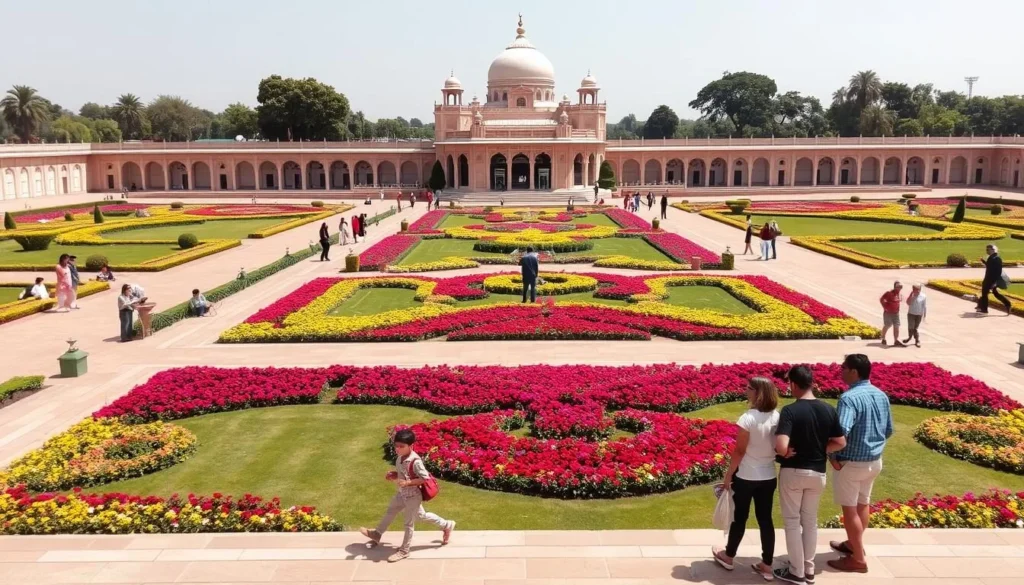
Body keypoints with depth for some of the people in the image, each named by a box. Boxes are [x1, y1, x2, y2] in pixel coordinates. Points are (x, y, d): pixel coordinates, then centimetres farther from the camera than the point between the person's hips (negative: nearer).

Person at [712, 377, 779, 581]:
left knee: (739, 517, 12)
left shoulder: (748, 418, -22)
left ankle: (728, 557, 31)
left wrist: (728, 475, -7)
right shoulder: (778, 417, -5)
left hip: (745, 477, -4)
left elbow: (739, 451, -17)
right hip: (768, 477, 4)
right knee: (765, 519, 12)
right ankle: (767, 566, 20)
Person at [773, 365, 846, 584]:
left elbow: (781, 447, -29)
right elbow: (840, 443, 3)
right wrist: (818, 450, 10)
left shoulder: (790, 410, -20)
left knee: (792, 521, 9)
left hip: (793, 471, -5)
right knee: (810, 520, 18)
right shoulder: (829, 410, -3)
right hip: (818, 472, 5)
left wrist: (786, 452, -7)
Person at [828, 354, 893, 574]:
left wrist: (833, 456, -19)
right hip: (875, 460, 8)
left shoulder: (850, 397, -25)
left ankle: (858, 559, 14)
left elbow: (841, 432, -34)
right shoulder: (881, 395, 2)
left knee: (849, 509, 5)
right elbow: (888, 431, 11)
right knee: (863, 503, 23)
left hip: (851, 463, -8)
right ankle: (854, 543, 40)